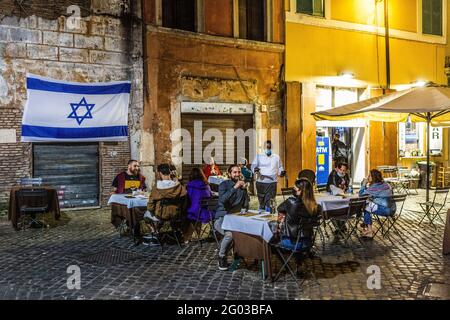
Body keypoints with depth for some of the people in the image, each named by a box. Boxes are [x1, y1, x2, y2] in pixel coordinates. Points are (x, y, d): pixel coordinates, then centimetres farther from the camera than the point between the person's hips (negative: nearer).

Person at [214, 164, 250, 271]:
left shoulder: (242, 186, 12)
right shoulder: (224, 185, -3)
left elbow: (246, 205, 3)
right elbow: (222, 200, -23)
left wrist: (244, 189, -9)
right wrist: (235, 187, -27)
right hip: (222, 218, -5)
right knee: (230, 234, -34)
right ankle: (221, 258, -8)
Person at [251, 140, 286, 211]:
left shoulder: (276, 157, 14)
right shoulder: (259, 156, 10)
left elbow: (279, 168, 17)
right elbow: (253, 166, 4)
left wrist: (282, 172, -5)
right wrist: (255, 169, -19)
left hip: (272, 182, 0)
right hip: (261, 182, 0)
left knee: (269, 202, -8)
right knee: (261, 202, 5)